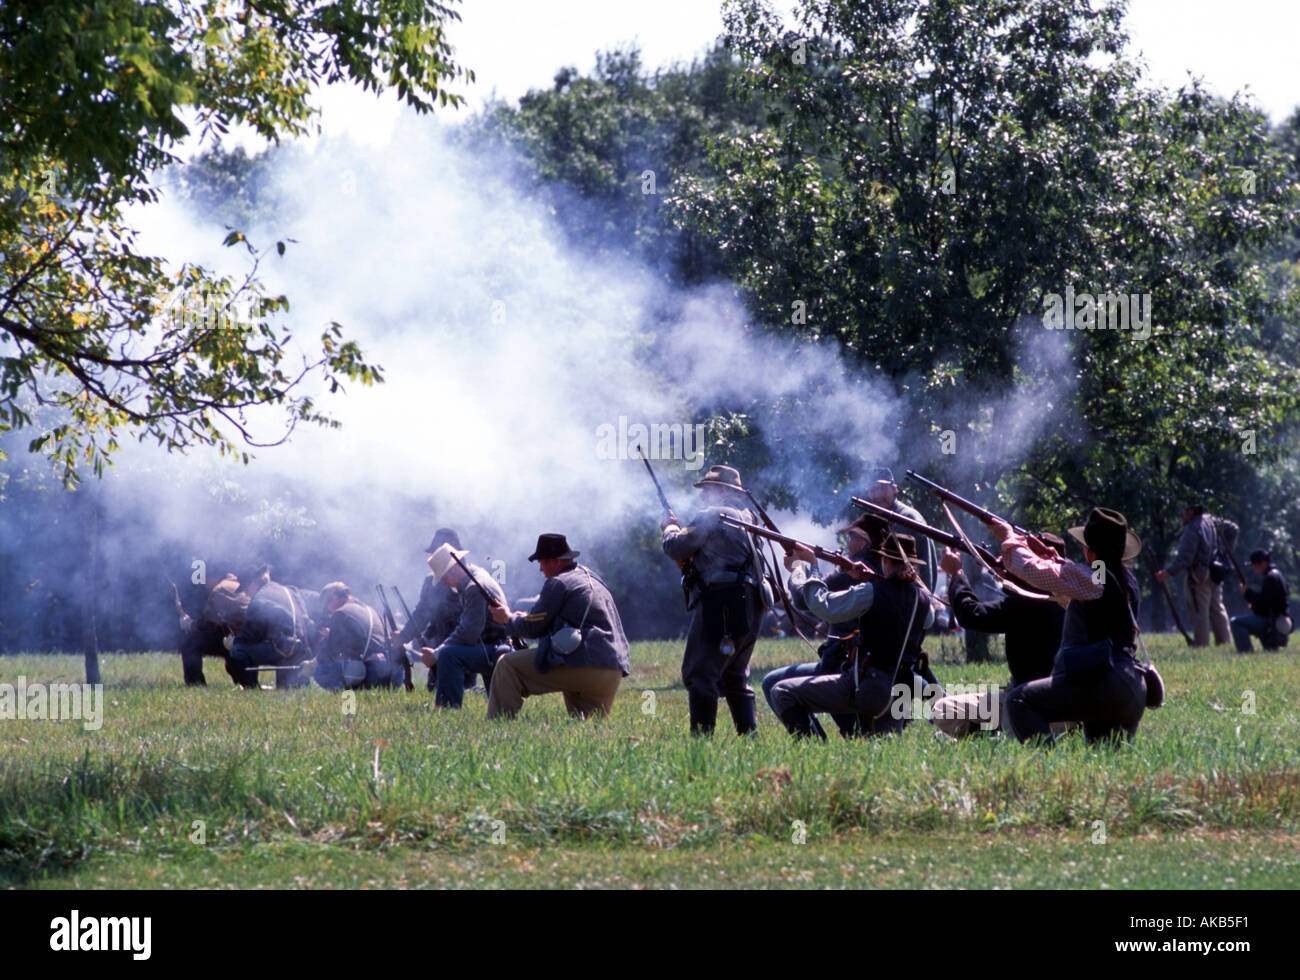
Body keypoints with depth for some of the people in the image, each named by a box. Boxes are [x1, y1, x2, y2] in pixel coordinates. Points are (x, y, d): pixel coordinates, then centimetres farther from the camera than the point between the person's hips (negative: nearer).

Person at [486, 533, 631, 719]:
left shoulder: (558, 583, -5)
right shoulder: (593, 580, 23)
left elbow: (533, 628, -2)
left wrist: (507, 618, 18)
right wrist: (526, 617, 31)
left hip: (584, 666, -9)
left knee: (507, 666, -2)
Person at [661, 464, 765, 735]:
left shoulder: (711, 517, -6)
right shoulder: (746, 517, 21)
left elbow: (675, 548, -7)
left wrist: (671, 527, 14)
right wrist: (681, 528, 23)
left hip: (721, 603, -9)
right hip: (750, 606, 9)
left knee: (699, 674, -10)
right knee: (735, 676, 17)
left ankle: (702, 734, -17)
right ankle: (749, 733, 11)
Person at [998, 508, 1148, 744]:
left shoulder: (1092, 578, -10)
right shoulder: (1127, 581, 15)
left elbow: (1031, 569, -6)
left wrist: (1010, 538, 10)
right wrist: (1048, 554, 35)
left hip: (1101, 686, -9)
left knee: (1019, 702, -13)